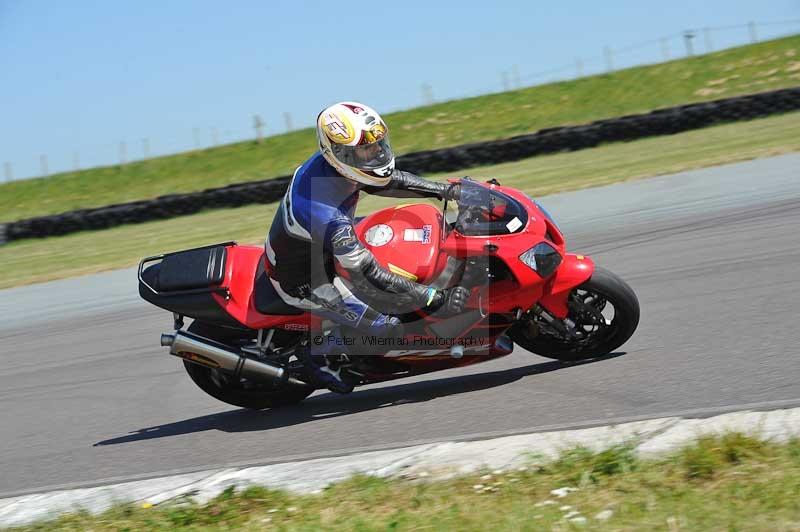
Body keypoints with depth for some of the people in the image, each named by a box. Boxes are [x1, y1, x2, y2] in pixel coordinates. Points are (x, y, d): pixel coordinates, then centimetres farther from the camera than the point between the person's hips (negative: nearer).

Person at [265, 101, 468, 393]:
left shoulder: (328, 162, -14)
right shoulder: (327, 215, -40)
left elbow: (387, 179, 2)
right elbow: (370, 275, -35)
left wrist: (445, 190, -8)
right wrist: (436, 299, -34)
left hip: (314, 250, 9)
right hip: (305, 282, -9)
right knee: (387, 329, -16)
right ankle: (320, 354, 9)